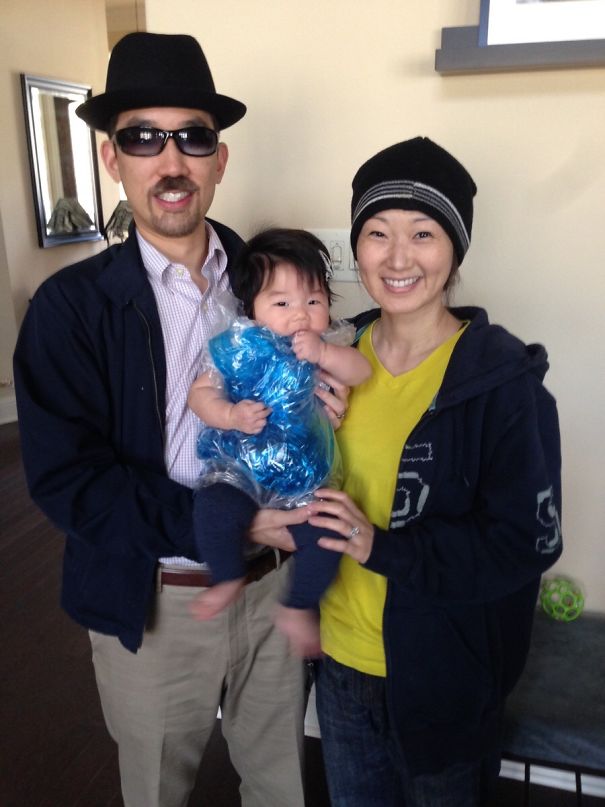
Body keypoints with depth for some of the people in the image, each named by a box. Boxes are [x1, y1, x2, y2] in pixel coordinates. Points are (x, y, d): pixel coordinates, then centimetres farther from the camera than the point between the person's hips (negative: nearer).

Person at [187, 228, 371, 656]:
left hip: (307, 475, 1)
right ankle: (229, 578, 7)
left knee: (326, 532, -15)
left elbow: (361, 372, -13)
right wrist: (230, 415, -22)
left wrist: (323, 354, -29)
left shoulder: (330, 343, 1)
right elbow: (201, 391, -4)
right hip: (240, 466, -1)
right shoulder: (240, 348, -5)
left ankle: (298, 610, 14)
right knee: (214, 507, -27)